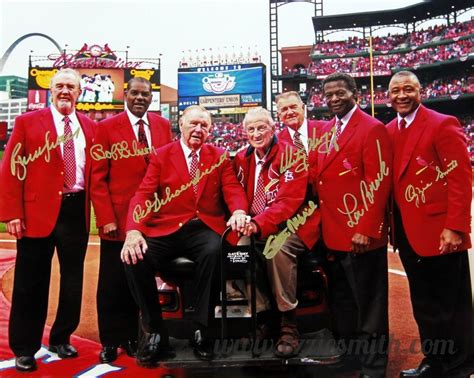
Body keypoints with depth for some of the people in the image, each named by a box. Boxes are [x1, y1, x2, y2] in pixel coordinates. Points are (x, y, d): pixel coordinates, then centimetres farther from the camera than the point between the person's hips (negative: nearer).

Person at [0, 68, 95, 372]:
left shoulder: (90, 127, 11)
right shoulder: (27, 122, 2)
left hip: (77, 210, 4)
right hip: (37, 212, -3)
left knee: (73, 279, 12)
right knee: (32, 282, 4)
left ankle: (61, 339, 30)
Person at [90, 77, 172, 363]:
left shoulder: (164, 126, 9)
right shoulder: (107, 128, -1)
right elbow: (98, 178, -4)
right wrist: (106, 219, -12)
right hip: (118, 219, -2)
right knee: (113, 284, 7)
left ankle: (131, 338, 27)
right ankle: (110, 341, 23)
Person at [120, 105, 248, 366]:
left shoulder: (219, 157, 15)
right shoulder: (161, 156, 10)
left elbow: (232, 189, 5)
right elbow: (143, 195, 1)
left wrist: (238, 211, -21)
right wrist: (133, 230, -17)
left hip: (204, 229, 0)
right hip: (165, 230, 1)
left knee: (214, 251, -35)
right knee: (135, 258, -27)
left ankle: (201, 330, -17)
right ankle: (155, 332, -8)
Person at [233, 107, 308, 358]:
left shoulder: (290, 156, -8)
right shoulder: (241, 159, 10)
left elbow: (289, 201, -17)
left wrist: (259, 223, -29)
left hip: (288, 225, -5)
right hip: (254, 227, 5)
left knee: (279, 249, -35)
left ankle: (288, 325, -17)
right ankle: (262, 316, -6)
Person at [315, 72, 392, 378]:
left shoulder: (372, 129, -9)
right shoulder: (327, 130, 14)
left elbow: (379, 183, -15)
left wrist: (365, 230, -20)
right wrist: (324, 222, 7)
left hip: (361, 234, -8)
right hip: (333, 233, 8)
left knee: (368, 302, 6)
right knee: (341, 301, 18)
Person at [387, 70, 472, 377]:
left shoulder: (443, 125, -9)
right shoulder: (388, 132, 12)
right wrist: (392, 225, 7)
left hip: (440, 232, -7)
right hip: (408, 233, 7)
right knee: (423, 305, 16)